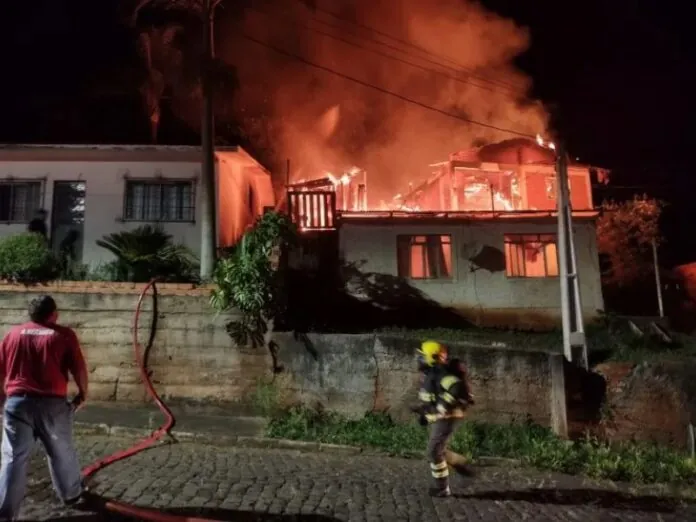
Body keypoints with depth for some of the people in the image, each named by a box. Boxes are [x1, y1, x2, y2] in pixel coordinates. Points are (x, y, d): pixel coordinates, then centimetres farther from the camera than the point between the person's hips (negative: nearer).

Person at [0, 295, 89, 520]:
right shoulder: (64, 335, -1)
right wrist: (83, 393, 12)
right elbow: (79, 369, -3)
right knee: (61, 453, 16)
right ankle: (72, 494, 34)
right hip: (52, 403, -2)